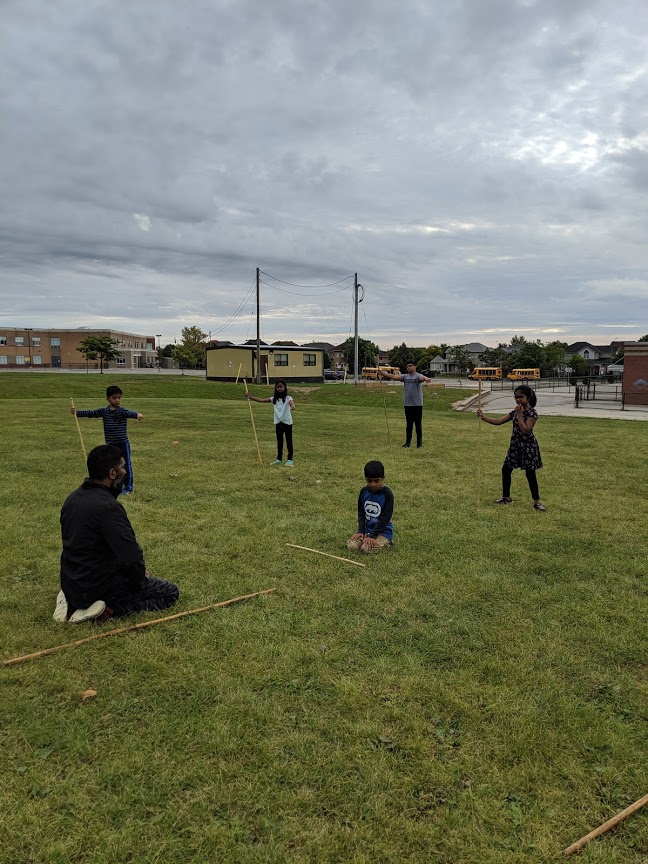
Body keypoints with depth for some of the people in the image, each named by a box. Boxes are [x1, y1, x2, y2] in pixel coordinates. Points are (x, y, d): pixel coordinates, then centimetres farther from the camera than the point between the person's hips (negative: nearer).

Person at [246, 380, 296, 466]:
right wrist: (250, 397, -9)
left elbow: (291, 403, -31)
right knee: (279, 441, 15)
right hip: (278, 423, 5)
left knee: (289, 441, 4)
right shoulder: (274, 399, 5)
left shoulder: (288, 398, -9)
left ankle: (290, 459, 13)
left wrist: (292, 407, -55)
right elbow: (262, 400, 0)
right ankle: (279, 459, 25)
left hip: (287, 422, -5)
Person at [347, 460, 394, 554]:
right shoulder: (364, 491, 0)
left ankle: (386, 542, 2)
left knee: (367, 548, -25)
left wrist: (372, 536, -19)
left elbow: (385, 518, -17)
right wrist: (360, 531, -5)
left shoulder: (387, 494, -16)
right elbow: (361, 513, 8)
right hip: (367, 528, 5)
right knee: (352, 545, -15)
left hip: (383, 531, -5)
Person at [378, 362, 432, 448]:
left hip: (417, 404, -5)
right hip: (407, 404, 5)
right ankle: (408, 442, 19)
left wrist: (426, 379, -54)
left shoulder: (418, 376, -6)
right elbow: (394, 377, 1)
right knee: (409, 424, 12)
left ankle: (419, 443, 10)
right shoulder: (405, 376, 9)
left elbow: (422, 378, -29)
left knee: (418, 424, 2)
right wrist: (383, 373, -11)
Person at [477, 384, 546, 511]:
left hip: (528, 446, -7)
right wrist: (484, 417, -5)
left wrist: (519, 415, -21)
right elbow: (499, 421, 5)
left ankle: (537, 501, 5)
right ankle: (506, 496, 23)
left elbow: (525, 430, -25)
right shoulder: (514, 412, 8)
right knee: (506, 469, 8)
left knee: (530, 473, -4)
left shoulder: (532, 413, -14)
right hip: (515, 445, 7)